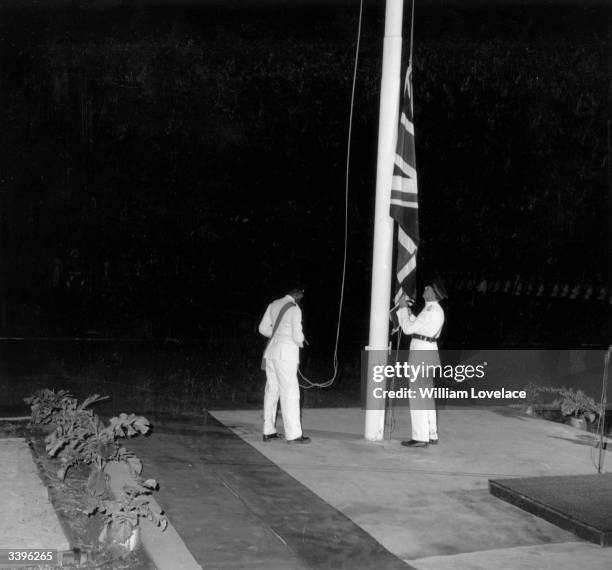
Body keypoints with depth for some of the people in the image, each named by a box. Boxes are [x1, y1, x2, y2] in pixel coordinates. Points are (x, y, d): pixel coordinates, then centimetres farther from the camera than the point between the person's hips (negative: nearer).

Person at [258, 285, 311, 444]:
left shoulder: (273, 305, 11)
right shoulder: (295, 309, -10)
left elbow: (263, 328, 15)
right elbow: (297, 335, -13)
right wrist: (300, 342, 8)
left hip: (271, 351, 7)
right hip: (286, 353, -7)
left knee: (271, 390, 11)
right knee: (290, 392, -4)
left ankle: (268, 431, 15)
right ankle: (293, 434, -3)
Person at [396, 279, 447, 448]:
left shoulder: (430, 310, -17)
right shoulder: (436, 309, 14)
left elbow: (408, 329, -15)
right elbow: (416, 327, 19)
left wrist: (403, 308, -6)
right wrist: (406, 310, 19)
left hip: (421, 352, -10)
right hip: (429, 351, 10)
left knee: (417, 395, -7)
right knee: (426, 395, 14)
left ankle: (420, 437, -6)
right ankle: (431, 434, 19)